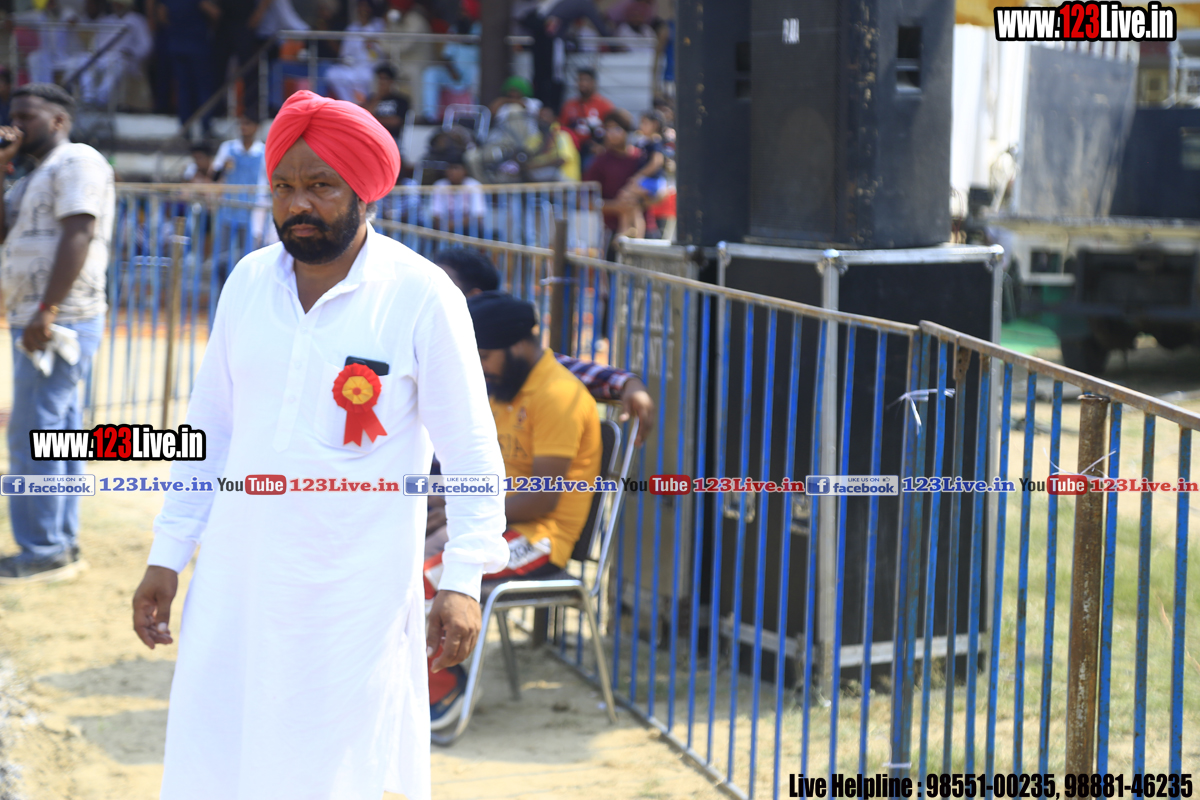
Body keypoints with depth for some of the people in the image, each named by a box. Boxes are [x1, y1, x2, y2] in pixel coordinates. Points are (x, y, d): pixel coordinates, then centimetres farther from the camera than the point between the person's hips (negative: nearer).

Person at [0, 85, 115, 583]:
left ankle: (43, 552, -7)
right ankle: (61, 546, 14)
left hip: (61, 320, -10)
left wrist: (46, 311, -25)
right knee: (58, 435, 10)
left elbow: (78, 236, -19)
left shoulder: (78, 162, -7)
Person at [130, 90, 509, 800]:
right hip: (239, 577, 4)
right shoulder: (248, 282, 6)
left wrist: (463, 580, -14)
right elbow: (210, 427, 14)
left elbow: (471, 449, -7)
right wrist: (168, 555, 12)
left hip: (356, 588, -4)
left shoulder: (421, 295, -9)